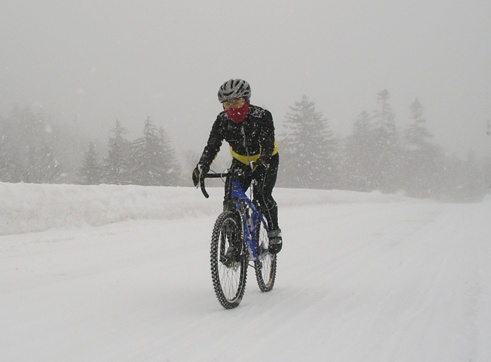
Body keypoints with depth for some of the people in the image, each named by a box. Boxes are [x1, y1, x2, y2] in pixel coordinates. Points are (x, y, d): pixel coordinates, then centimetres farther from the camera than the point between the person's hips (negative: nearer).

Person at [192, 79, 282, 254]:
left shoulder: (262, 116, -28)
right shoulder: (222, 120, -18)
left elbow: (268, 144, -35)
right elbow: (211, 146, -22)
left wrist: (260, 163, -54)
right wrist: (201, 168, -39)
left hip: (266, 161, -4)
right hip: (240, 162, 4)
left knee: (262, 195, -24)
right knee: (230, 201, -10)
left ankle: (274, 233, -4)